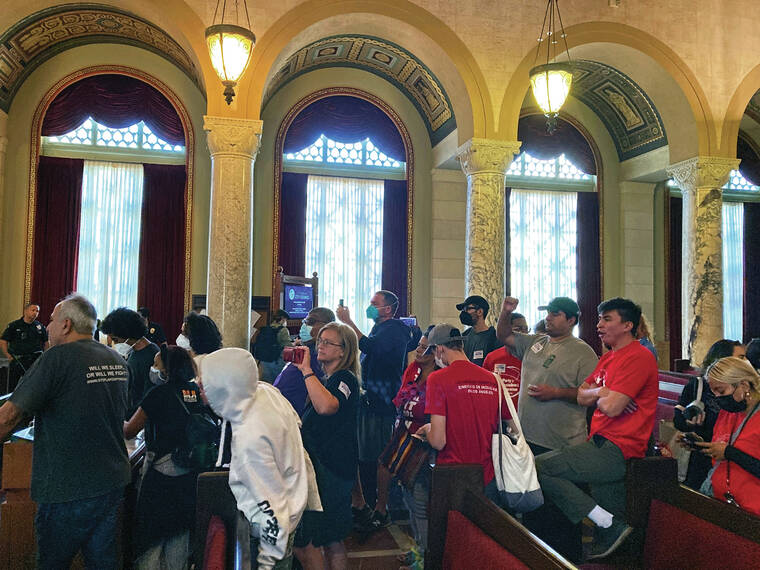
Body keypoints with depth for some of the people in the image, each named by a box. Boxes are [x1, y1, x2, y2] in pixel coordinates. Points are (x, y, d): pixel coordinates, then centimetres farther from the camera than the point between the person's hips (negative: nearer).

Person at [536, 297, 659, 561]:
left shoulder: (638, 357, -12)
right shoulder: (608, 358, 20)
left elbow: (611, 407, -20)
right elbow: (582, 396, 15)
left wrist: (598, 394, 2)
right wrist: (603, 393, -5)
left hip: (616, 450, -10)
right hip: (602, 445, 10)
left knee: (537, 467, -17)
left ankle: (609, 524, -11)